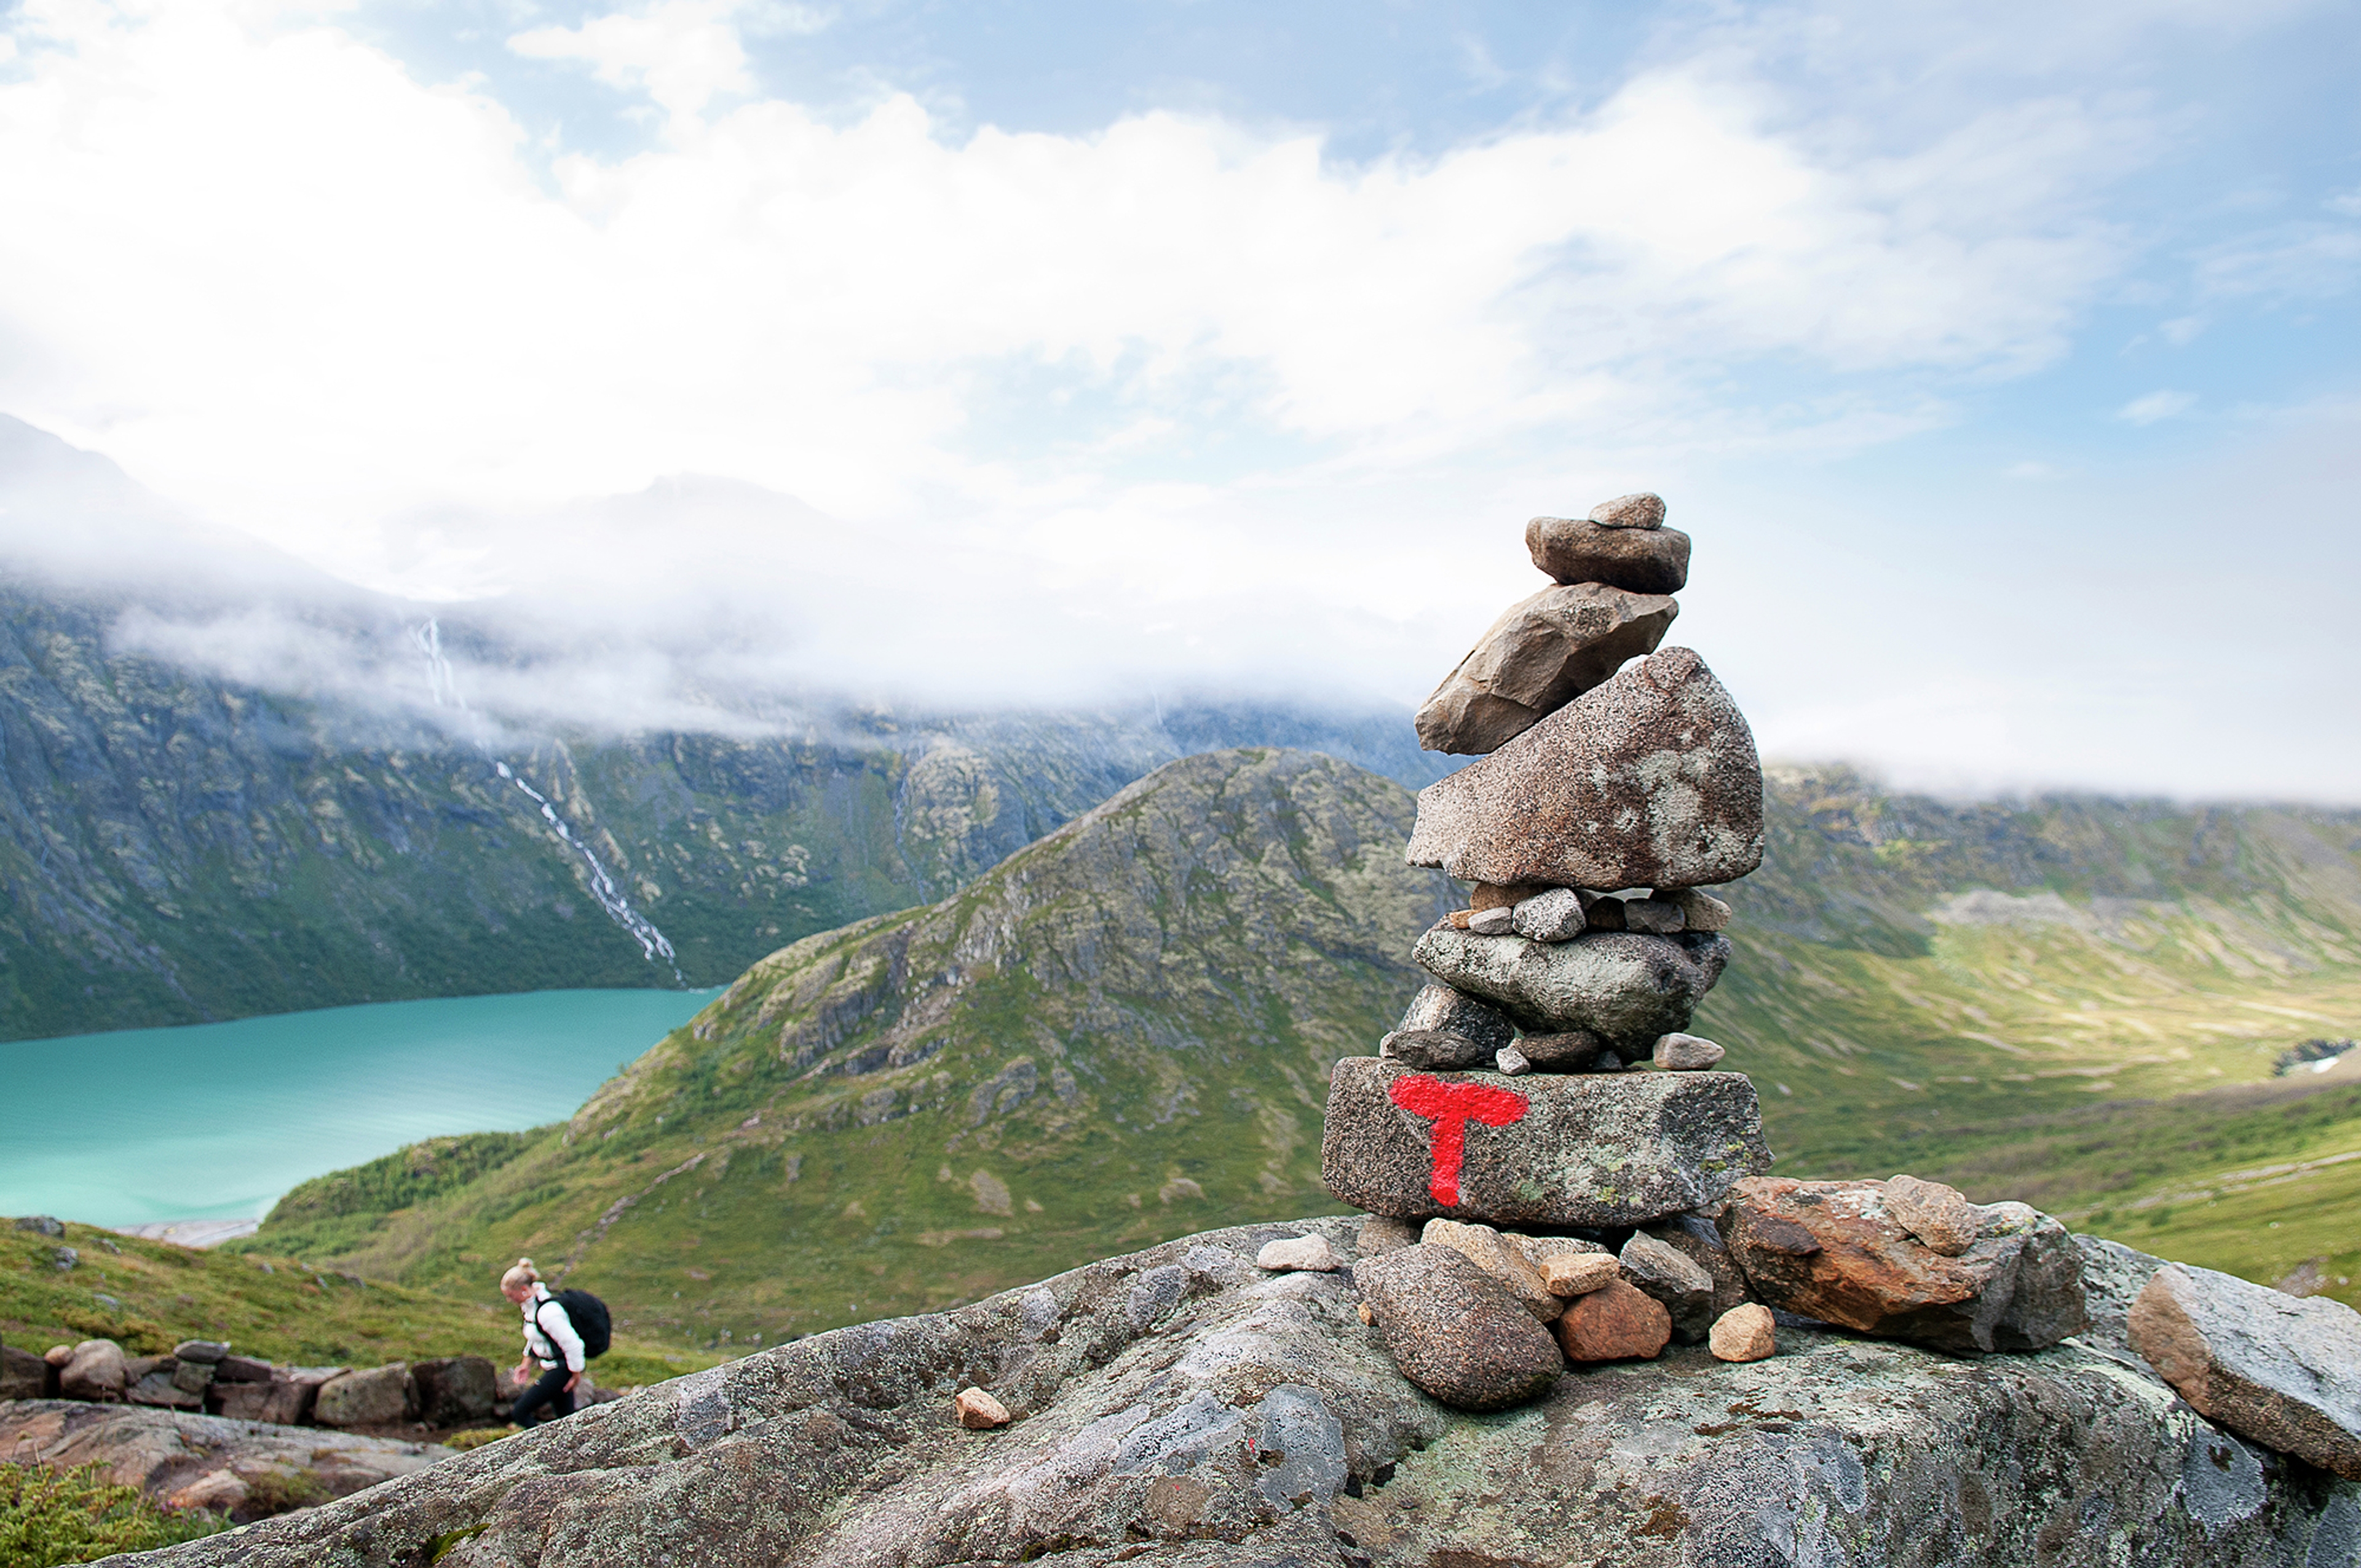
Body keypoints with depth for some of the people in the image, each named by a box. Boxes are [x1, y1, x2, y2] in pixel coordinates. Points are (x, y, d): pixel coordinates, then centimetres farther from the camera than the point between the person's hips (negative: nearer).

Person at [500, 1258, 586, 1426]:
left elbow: (572, 1344, -26)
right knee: (566, 1418, 16)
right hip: (552, 1367, 9)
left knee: (520, 1413, -6)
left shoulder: (547, 1312, -29)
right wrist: (527, 1363, 20)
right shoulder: (529, 1302, 1)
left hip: (560, 1369, -9)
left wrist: (576, 1375, -16)